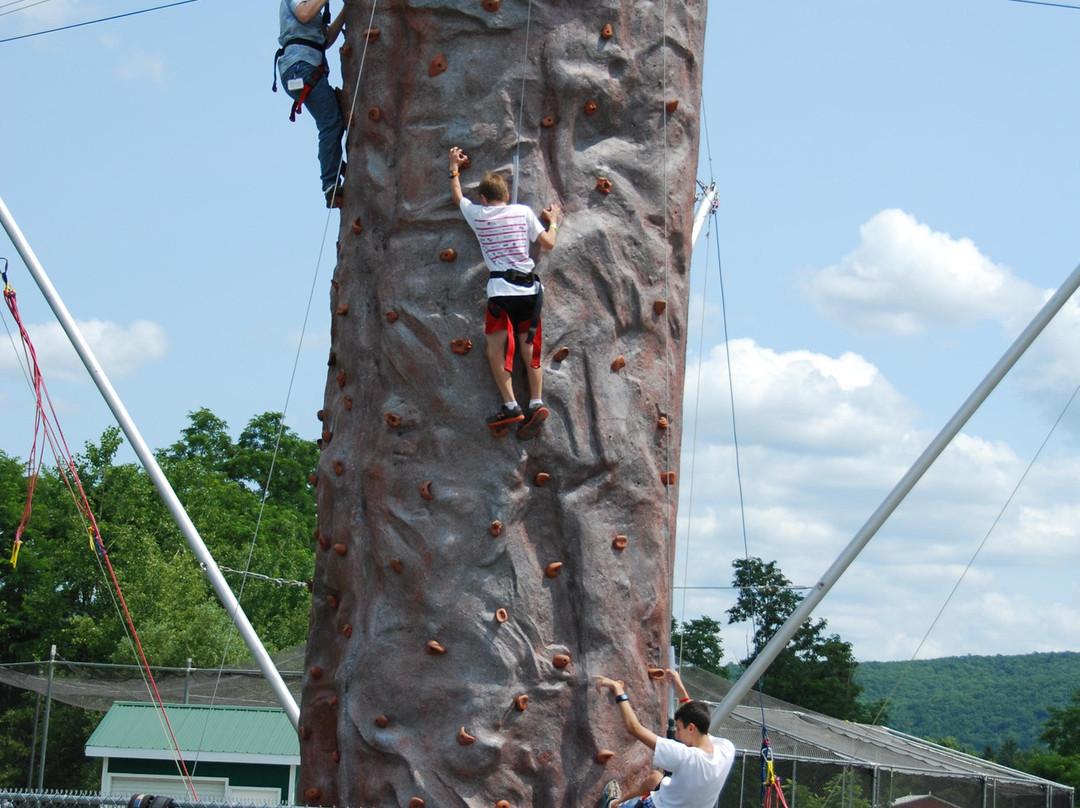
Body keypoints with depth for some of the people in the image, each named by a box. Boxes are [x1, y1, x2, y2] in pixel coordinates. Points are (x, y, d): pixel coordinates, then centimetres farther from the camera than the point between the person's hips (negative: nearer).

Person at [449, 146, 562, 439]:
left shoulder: (477, 214, 5)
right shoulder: (523, 212, 6)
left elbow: (457, 196, 25)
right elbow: (548, 243, 9)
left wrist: (454, 167, 39)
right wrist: (553, 221, 28)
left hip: (501, 290, -3)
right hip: (530, 289, 3)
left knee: (496, 350, -1)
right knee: (529, 351, 8)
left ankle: (510, 406, -13)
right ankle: (536, 403, -4)